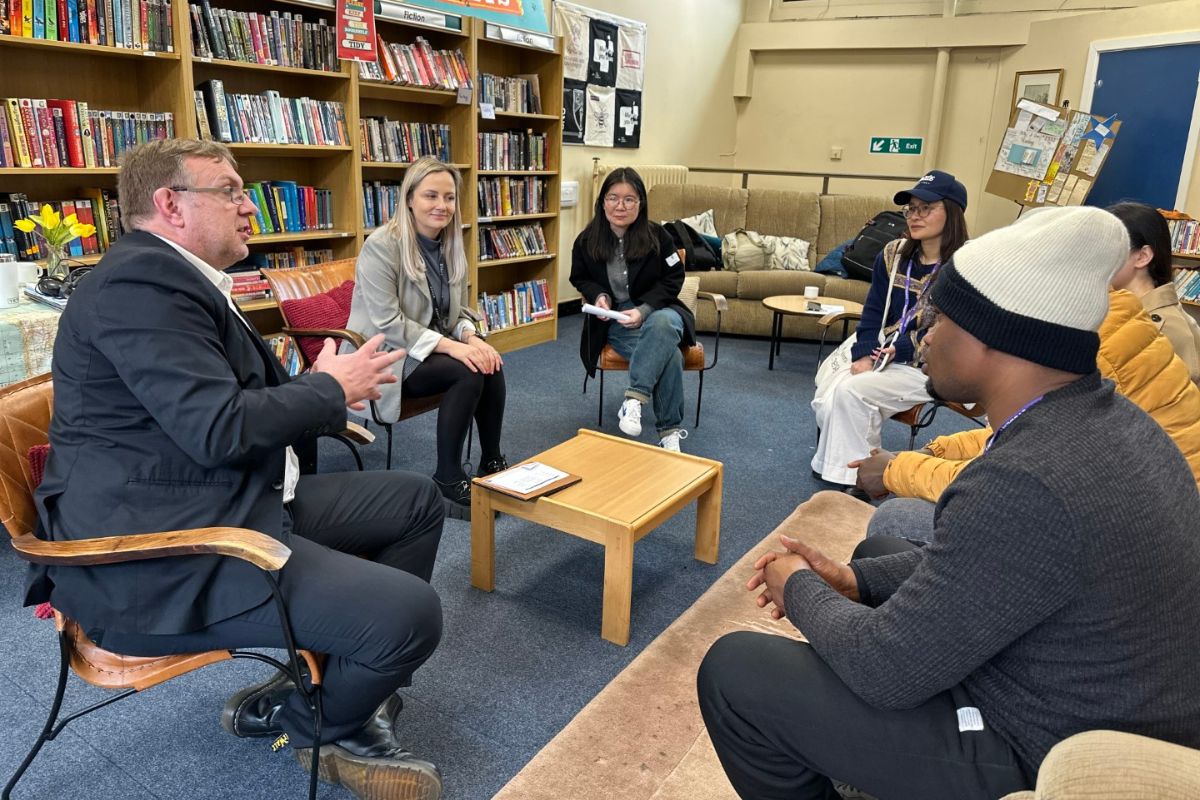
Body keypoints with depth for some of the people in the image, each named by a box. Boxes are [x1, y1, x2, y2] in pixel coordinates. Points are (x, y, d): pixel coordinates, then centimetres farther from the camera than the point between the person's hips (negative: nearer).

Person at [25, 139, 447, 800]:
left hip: (226, 504, 11)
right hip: (163, 556, -11)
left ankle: (330, 677, 21)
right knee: (409, 614, -24)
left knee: (416, 501, 14)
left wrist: (322, 392, 0)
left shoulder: (175, 276, 17)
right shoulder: (141, 278, -17)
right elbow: (220, 430, -25)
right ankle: (316, 725, 11)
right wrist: (330, 388, -8)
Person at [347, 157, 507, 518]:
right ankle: (447, 481, -15)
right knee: (467, 372, -27)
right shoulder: (382, 245, -17)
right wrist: (450, 345, -29)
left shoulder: (451, 245, 5)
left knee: (490, 365, -21)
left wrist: (471, 337, -13)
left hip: (433, 348, 7)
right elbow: (387, 324, -22)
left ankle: (492, 463, -5)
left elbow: (459, 309, 10)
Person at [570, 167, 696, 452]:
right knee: (668, 353, -31)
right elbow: (580, 278, 16)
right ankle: (669, 430, -22)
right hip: (616, 320, 0)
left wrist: (644, 309, -16)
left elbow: (673, 279, 0)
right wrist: (599, 296, -8)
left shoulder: (656, 235, -5)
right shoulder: (587, 241, -1)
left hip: (656, 310, 1)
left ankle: (633, 400, -39)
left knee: (663, 324, -40)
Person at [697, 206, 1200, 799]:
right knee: (878, 549, 23)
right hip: (1089, 711, 9)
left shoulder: (1027, 483, -34)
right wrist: (853, 578, 3)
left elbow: (883, 670, -25)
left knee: (735, 671, -9)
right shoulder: (1108, 418, -3)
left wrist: (800, 588, -6)